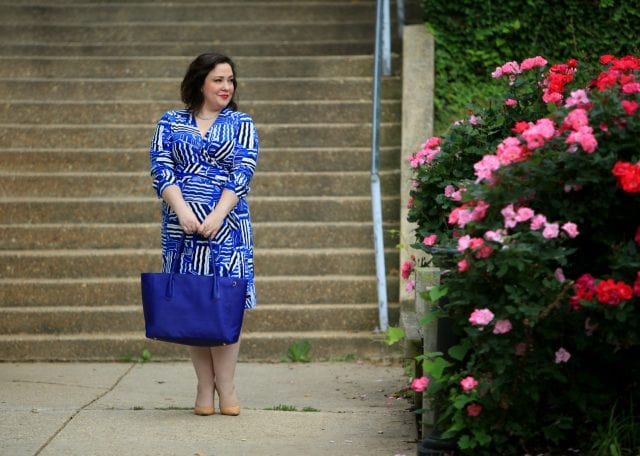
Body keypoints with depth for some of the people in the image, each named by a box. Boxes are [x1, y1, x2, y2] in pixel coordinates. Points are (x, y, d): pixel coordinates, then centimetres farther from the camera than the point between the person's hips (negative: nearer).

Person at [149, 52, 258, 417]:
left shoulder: (241, 124, 8)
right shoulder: (171, 123, 9)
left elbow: (243, 173, -3)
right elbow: (161, 169, 0)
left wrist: (217, 216, -15)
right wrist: (183, 210, -15)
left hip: (227, 226, -1)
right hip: (181, 225, 1)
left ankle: (225, 387, 0)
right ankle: (205, 387, 7)